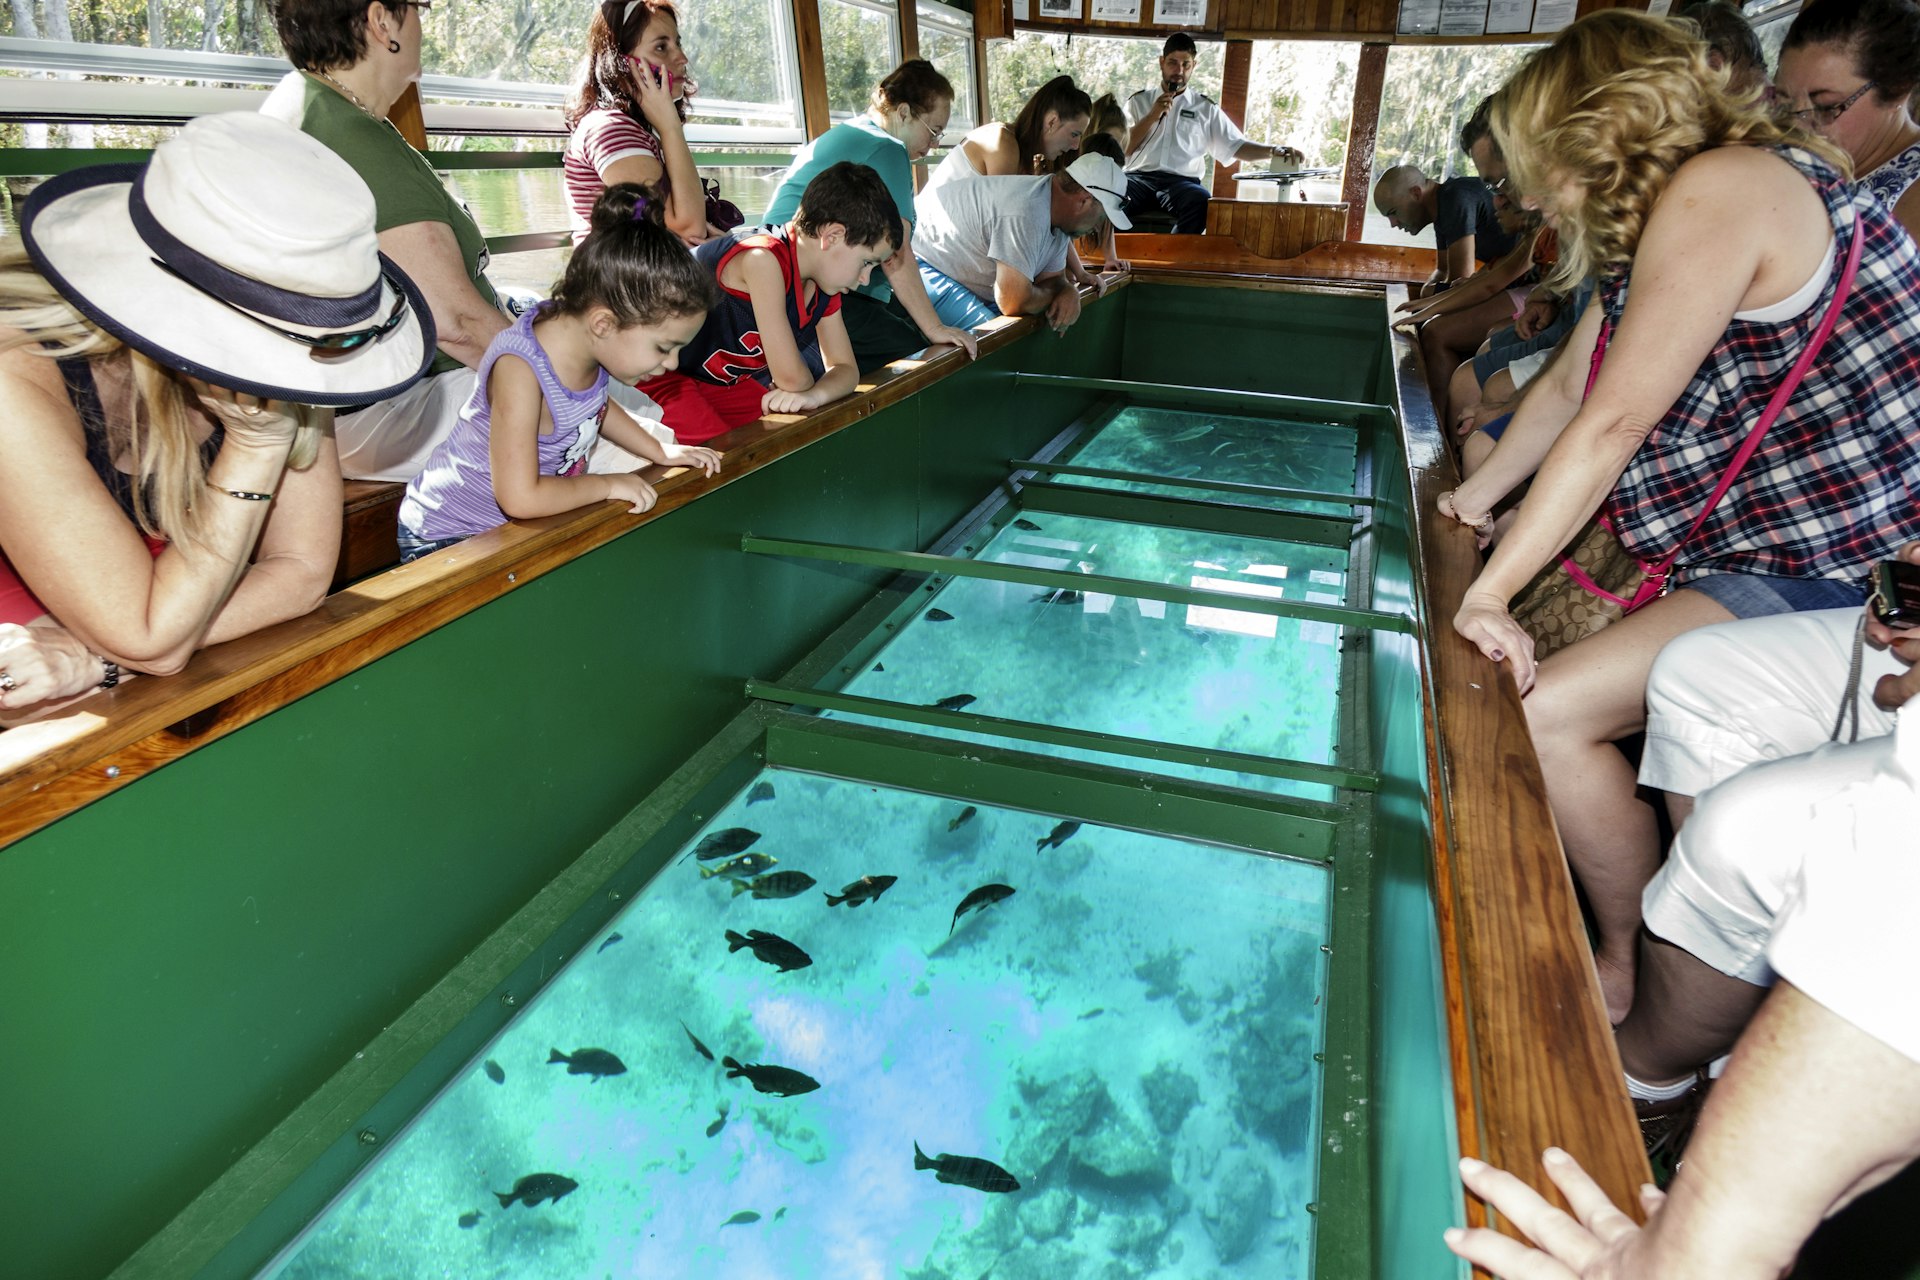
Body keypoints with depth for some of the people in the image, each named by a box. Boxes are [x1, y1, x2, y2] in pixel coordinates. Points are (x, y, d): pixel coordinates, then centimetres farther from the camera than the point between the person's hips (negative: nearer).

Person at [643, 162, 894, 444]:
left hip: (728, 386, 8)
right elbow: (792, 378, -29)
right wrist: (805, 389, -5)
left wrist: (814, 394, -18)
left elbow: (845, 368, 4)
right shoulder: (763, 258, -29)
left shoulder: (824, 289, 1)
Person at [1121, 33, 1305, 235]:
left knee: (1201, 201, -37)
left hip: (1182, 182, 0)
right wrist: (1152, 116, -1)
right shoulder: (1139, 101, 19)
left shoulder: (1206, 108, 18)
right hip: (1140, 177, 0)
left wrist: (1274, 151, -6)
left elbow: (1236, 145, 11)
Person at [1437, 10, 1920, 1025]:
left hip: (1839, 572, -10)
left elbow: (1614, 424, -22)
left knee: (1544, 709, -20)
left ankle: (1636, 980, 2)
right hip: (1745, 550, 10)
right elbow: (1567, 388, 21)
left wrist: (1492, 591, -20)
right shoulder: (1648, 224, 13)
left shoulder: (1717, 190, -17)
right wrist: (1475, 499, 28)